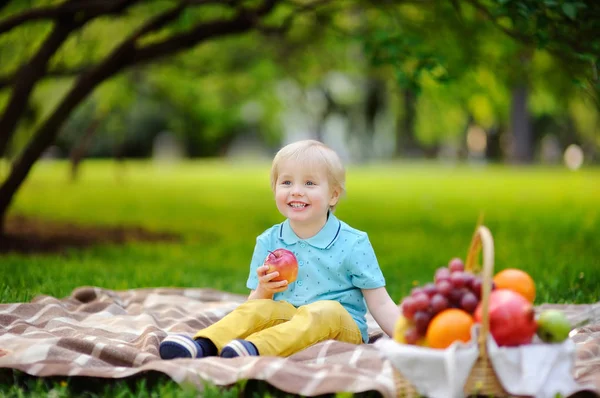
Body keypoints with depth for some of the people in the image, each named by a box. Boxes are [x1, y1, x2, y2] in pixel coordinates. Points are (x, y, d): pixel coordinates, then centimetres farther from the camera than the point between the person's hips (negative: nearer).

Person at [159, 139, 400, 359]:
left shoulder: (353, 244, -1)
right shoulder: (268, 242, 8)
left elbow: (380, 304, 0)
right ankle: (203, 345, -47)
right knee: (261, 308, -25)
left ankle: (254, 348, -56)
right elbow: (255, 301, 9)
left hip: (342, 331, -3)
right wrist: (263, 291, -14)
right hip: (287, 321, 3)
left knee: (327, 310, -34)